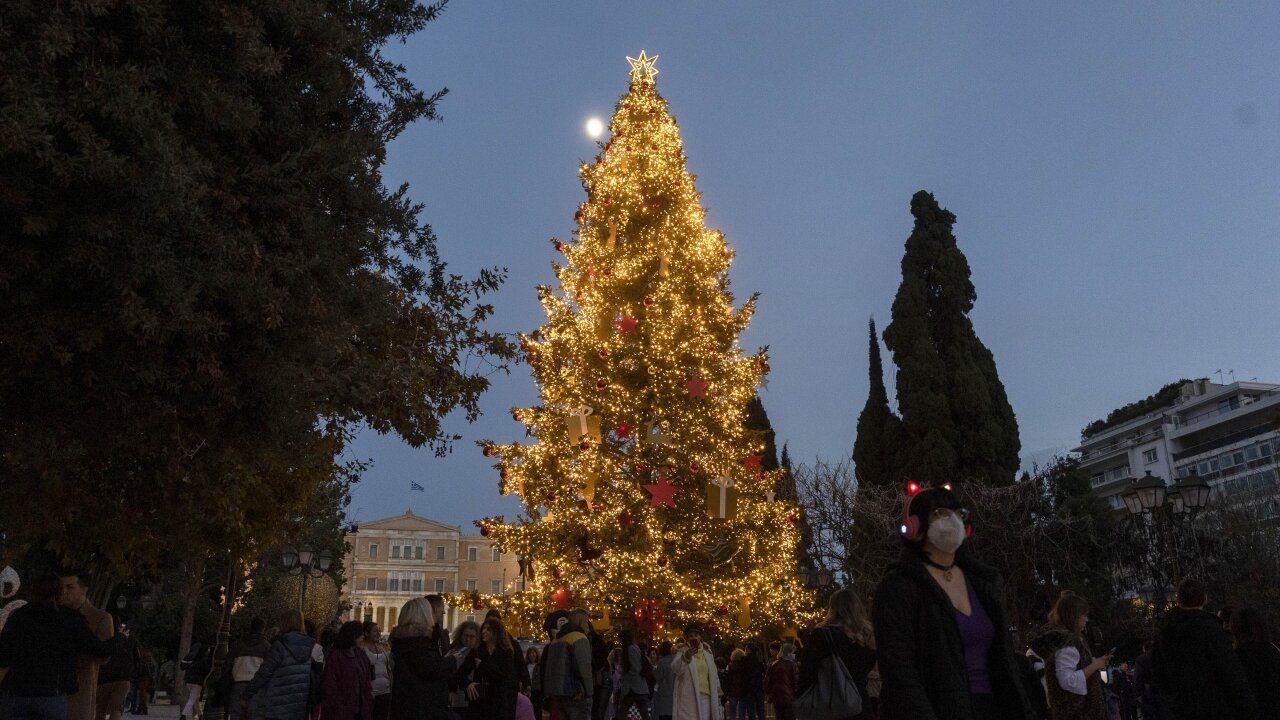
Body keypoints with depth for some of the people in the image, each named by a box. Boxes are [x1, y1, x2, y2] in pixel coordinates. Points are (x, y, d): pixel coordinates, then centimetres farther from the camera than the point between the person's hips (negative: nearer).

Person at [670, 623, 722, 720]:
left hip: (705, 698, 4)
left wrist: (718, 696, 17)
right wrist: (685, 657, -37)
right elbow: (675, 669, -19)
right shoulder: (682, 652, 1)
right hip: (687, 699, -4)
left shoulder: (707, 653, 15)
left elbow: (714, 677, 21)